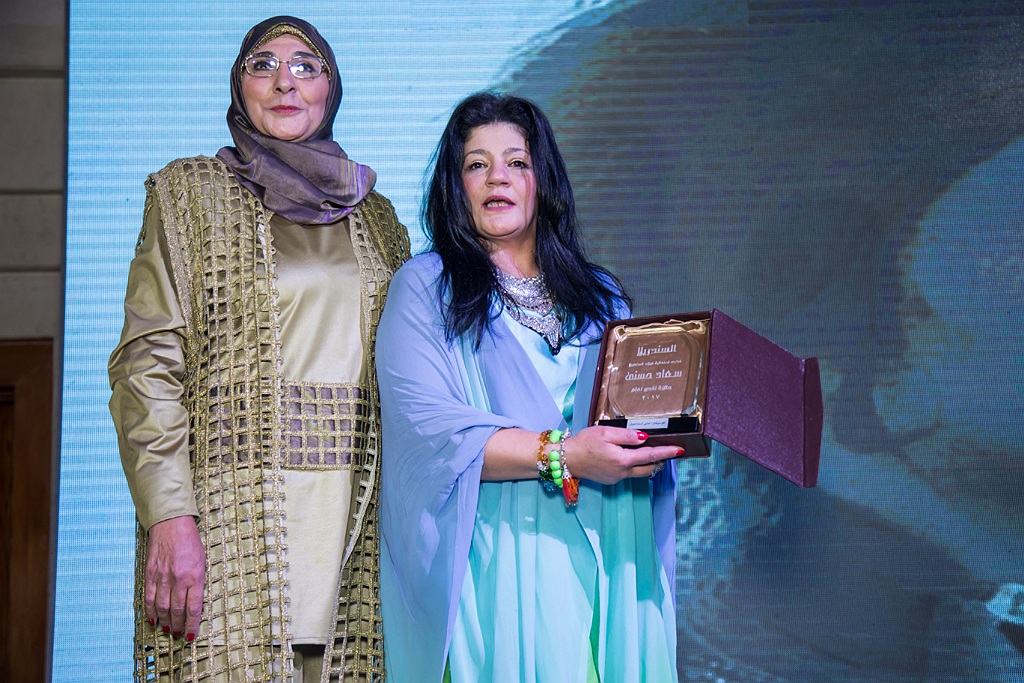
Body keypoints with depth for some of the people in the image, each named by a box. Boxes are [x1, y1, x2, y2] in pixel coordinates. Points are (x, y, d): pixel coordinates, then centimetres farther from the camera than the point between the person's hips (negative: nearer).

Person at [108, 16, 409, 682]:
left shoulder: (375, 216, 18)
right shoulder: (190, 193, 7)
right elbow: (149, 361, -3)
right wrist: (169, 517, -15)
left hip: (359, 521, 3)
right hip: (236, 511, -3)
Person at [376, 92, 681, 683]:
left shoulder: (602, 297, 18)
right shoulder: (426, 286, 3)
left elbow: (645, 411, 18)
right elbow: (425, 424, -11)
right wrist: (560, 456, -19)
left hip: (606, 565, 4)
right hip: (492, 563, -4)